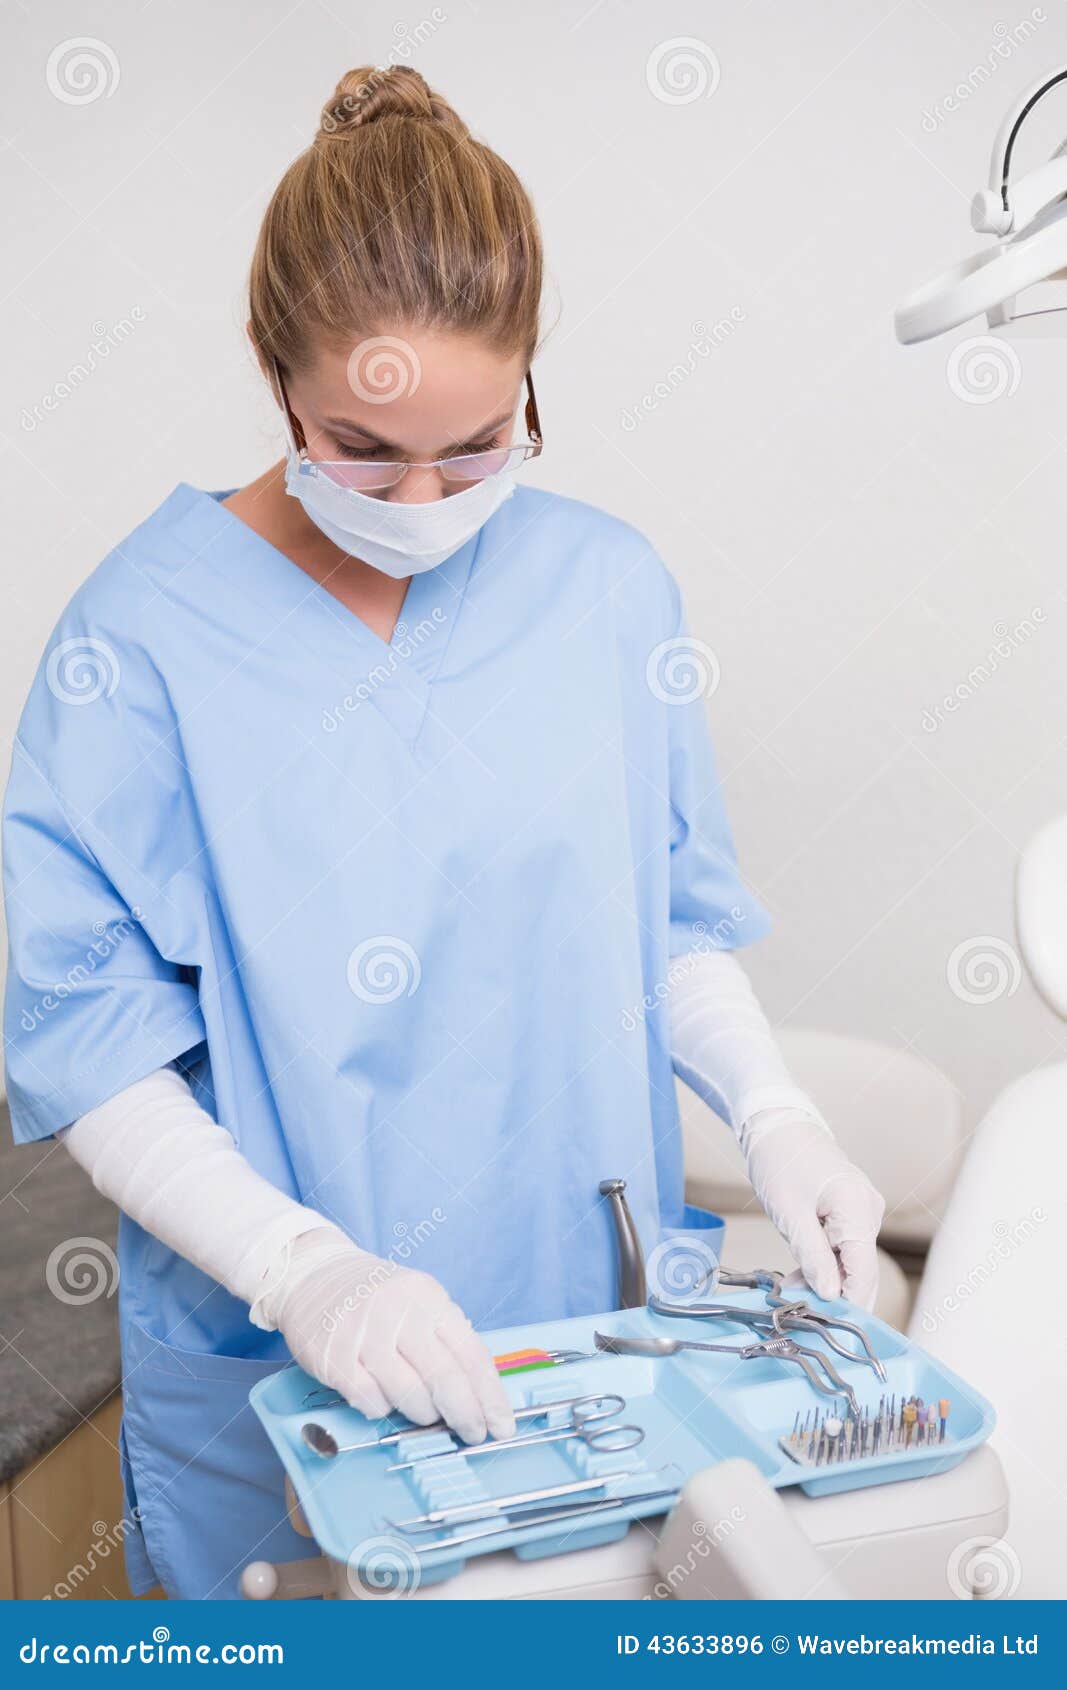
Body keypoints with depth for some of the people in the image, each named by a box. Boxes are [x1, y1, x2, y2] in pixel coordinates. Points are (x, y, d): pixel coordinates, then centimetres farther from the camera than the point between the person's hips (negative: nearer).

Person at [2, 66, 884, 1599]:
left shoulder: (609, 586, -5)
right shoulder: (147, 635, -16)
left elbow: (678, 915, 5)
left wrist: (771, 1114, -11)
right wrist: (304, 1268, -27)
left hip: (594, 1306, 3)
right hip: (273, 1366, -3)